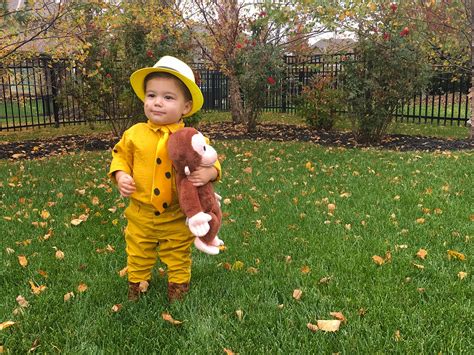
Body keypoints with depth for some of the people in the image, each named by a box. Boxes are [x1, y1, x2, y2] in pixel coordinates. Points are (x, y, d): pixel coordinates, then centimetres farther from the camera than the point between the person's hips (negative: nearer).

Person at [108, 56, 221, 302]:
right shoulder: (135, 134, -7)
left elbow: (210, 162, -6)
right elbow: (120, 155, 7)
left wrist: (209, 172, -28)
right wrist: (121, 175, -11)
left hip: (178, 217, -2)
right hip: (141, 214, 2)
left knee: (178, 256, 20)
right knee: (138, 254, 22)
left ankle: (179, 284, 43)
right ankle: (136, 282, 47)